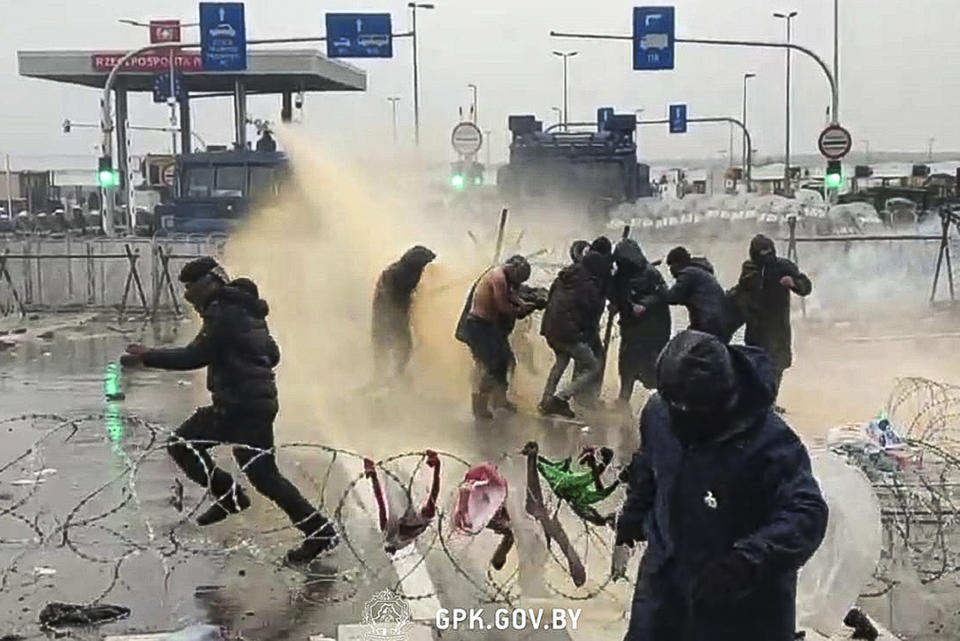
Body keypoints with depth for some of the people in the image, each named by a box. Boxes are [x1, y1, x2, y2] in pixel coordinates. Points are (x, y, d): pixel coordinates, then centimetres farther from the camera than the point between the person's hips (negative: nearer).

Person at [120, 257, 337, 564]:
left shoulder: (225, 313, -15)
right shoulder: (241, 309, 15)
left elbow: (195, 356, -21)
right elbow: (272, 354, 20)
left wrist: (147, 357, -15)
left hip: (247, 406, -10)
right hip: (233, 404, 10)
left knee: (263, 475, -7)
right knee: (182, 445, 12)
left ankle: (319, 531, -1)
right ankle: (228, 495, 16)